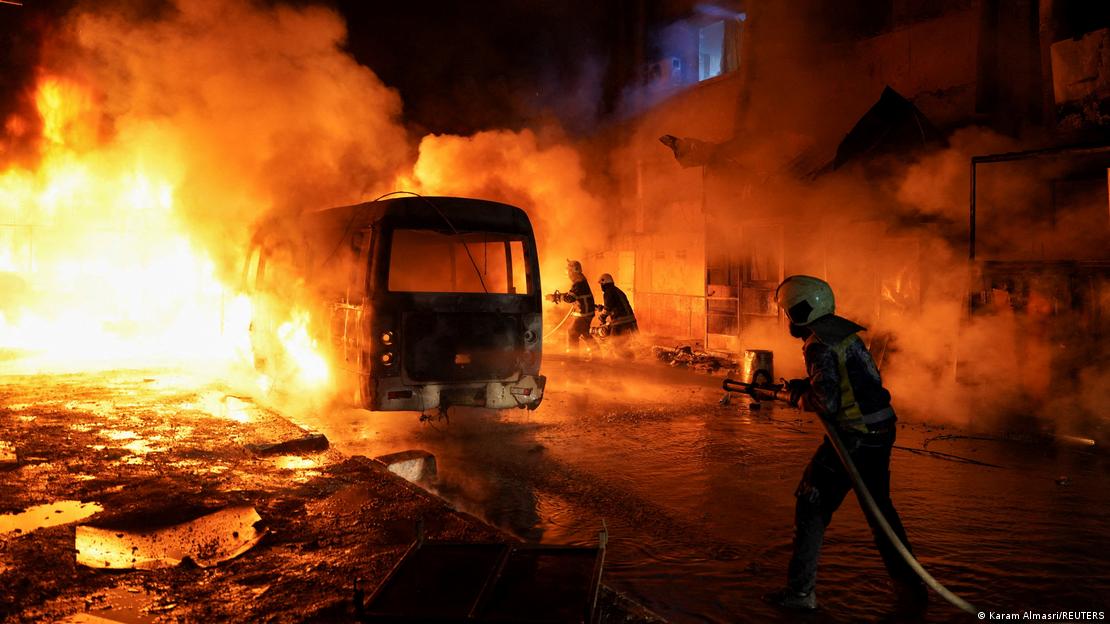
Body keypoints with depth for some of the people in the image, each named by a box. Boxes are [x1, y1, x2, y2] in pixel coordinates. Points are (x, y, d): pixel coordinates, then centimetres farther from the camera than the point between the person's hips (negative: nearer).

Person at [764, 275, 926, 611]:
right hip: (882, 432, 9)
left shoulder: (820, 345, -18)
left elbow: (827, 402, -24)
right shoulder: (843, 331, 10)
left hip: (853, 438, -9)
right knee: (880, 506, 24)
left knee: (811, 507, 3)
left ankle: (800, 591, 8)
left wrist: (800, 398, -5)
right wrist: (805, 385, 12)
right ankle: (909, 583, 34)